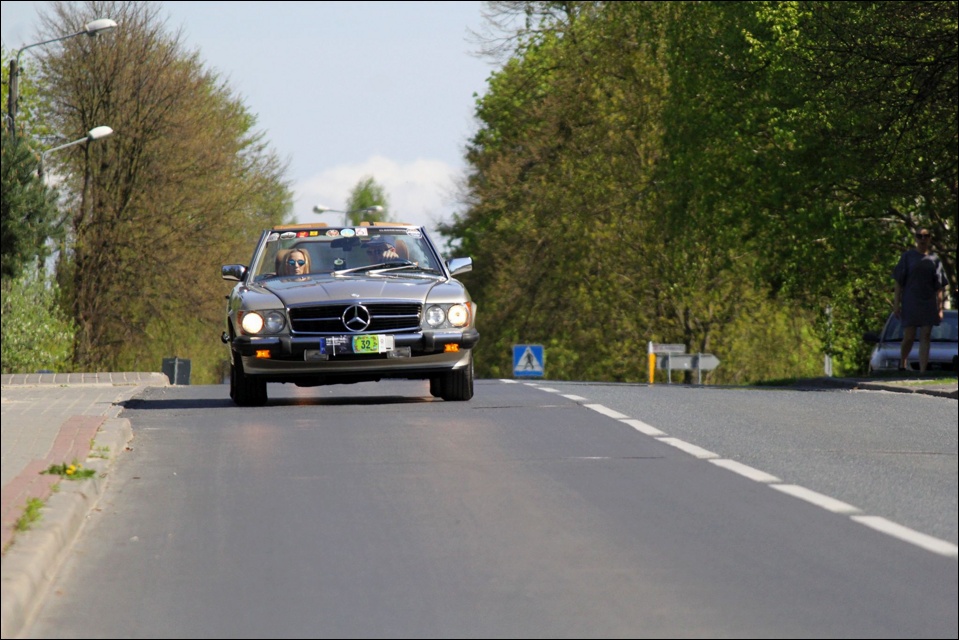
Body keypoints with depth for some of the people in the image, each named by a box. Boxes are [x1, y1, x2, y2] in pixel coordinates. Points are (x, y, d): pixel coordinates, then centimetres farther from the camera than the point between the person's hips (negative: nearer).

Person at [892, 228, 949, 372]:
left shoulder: (934, 259, 9)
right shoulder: (907, 256, 3)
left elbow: (939, 287, 9)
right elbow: (899, 282, 2)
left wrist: (940, 308, 4)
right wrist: (897, 303, -5)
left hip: (928, 302, 2)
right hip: (910, 302, -2)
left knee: (925, 337, -4)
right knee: (909, 337, -3)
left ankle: (923, 371, -5)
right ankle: (902, 364, 22)